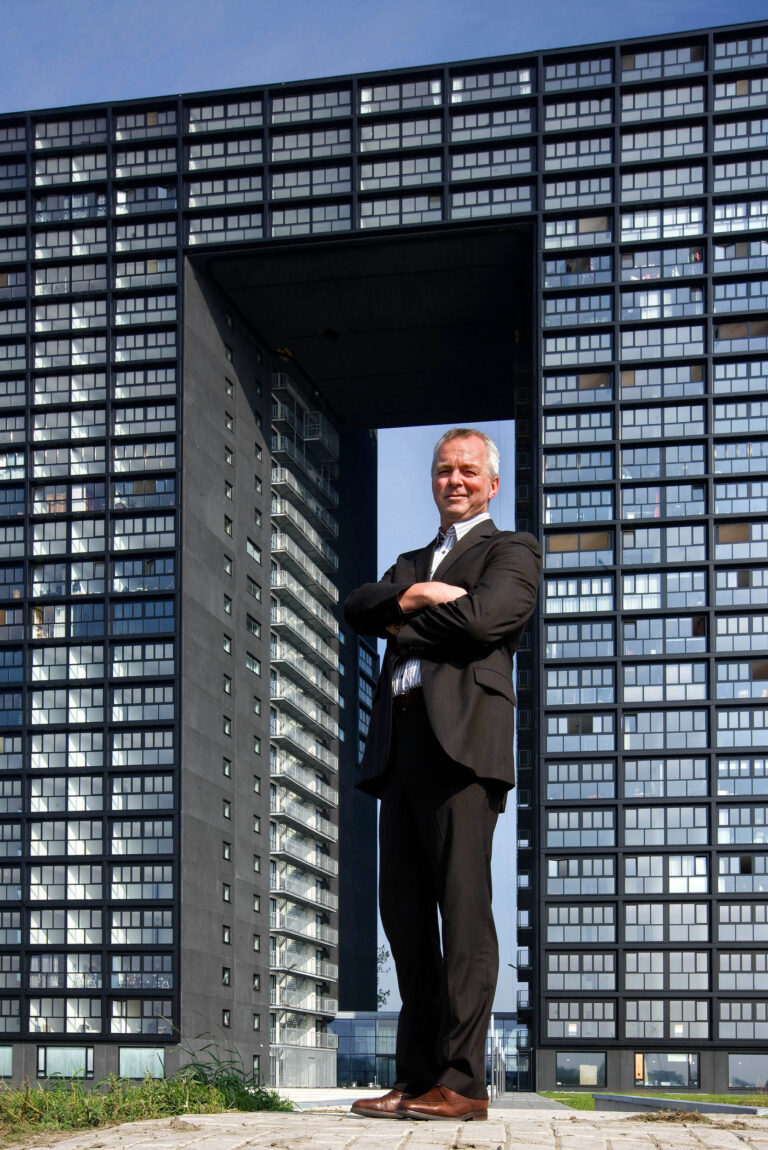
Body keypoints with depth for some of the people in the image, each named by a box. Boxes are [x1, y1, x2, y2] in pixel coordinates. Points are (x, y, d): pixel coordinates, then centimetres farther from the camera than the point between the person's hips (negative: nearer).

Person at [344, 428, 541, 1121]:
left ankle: (461, 1082, -12)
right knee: (403, 910, 4)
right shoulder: (413, 562, 32)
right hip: (399, 745, 7)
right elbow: (358, 607, 13)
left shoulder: (512, 550, 11)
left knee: (463, 908, -11)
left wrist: (402, 623, 4)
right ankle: (417, 1076, 8)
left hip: (461, 733, -7)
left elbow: (482, 617, -9)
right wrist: (412, 596, -5)